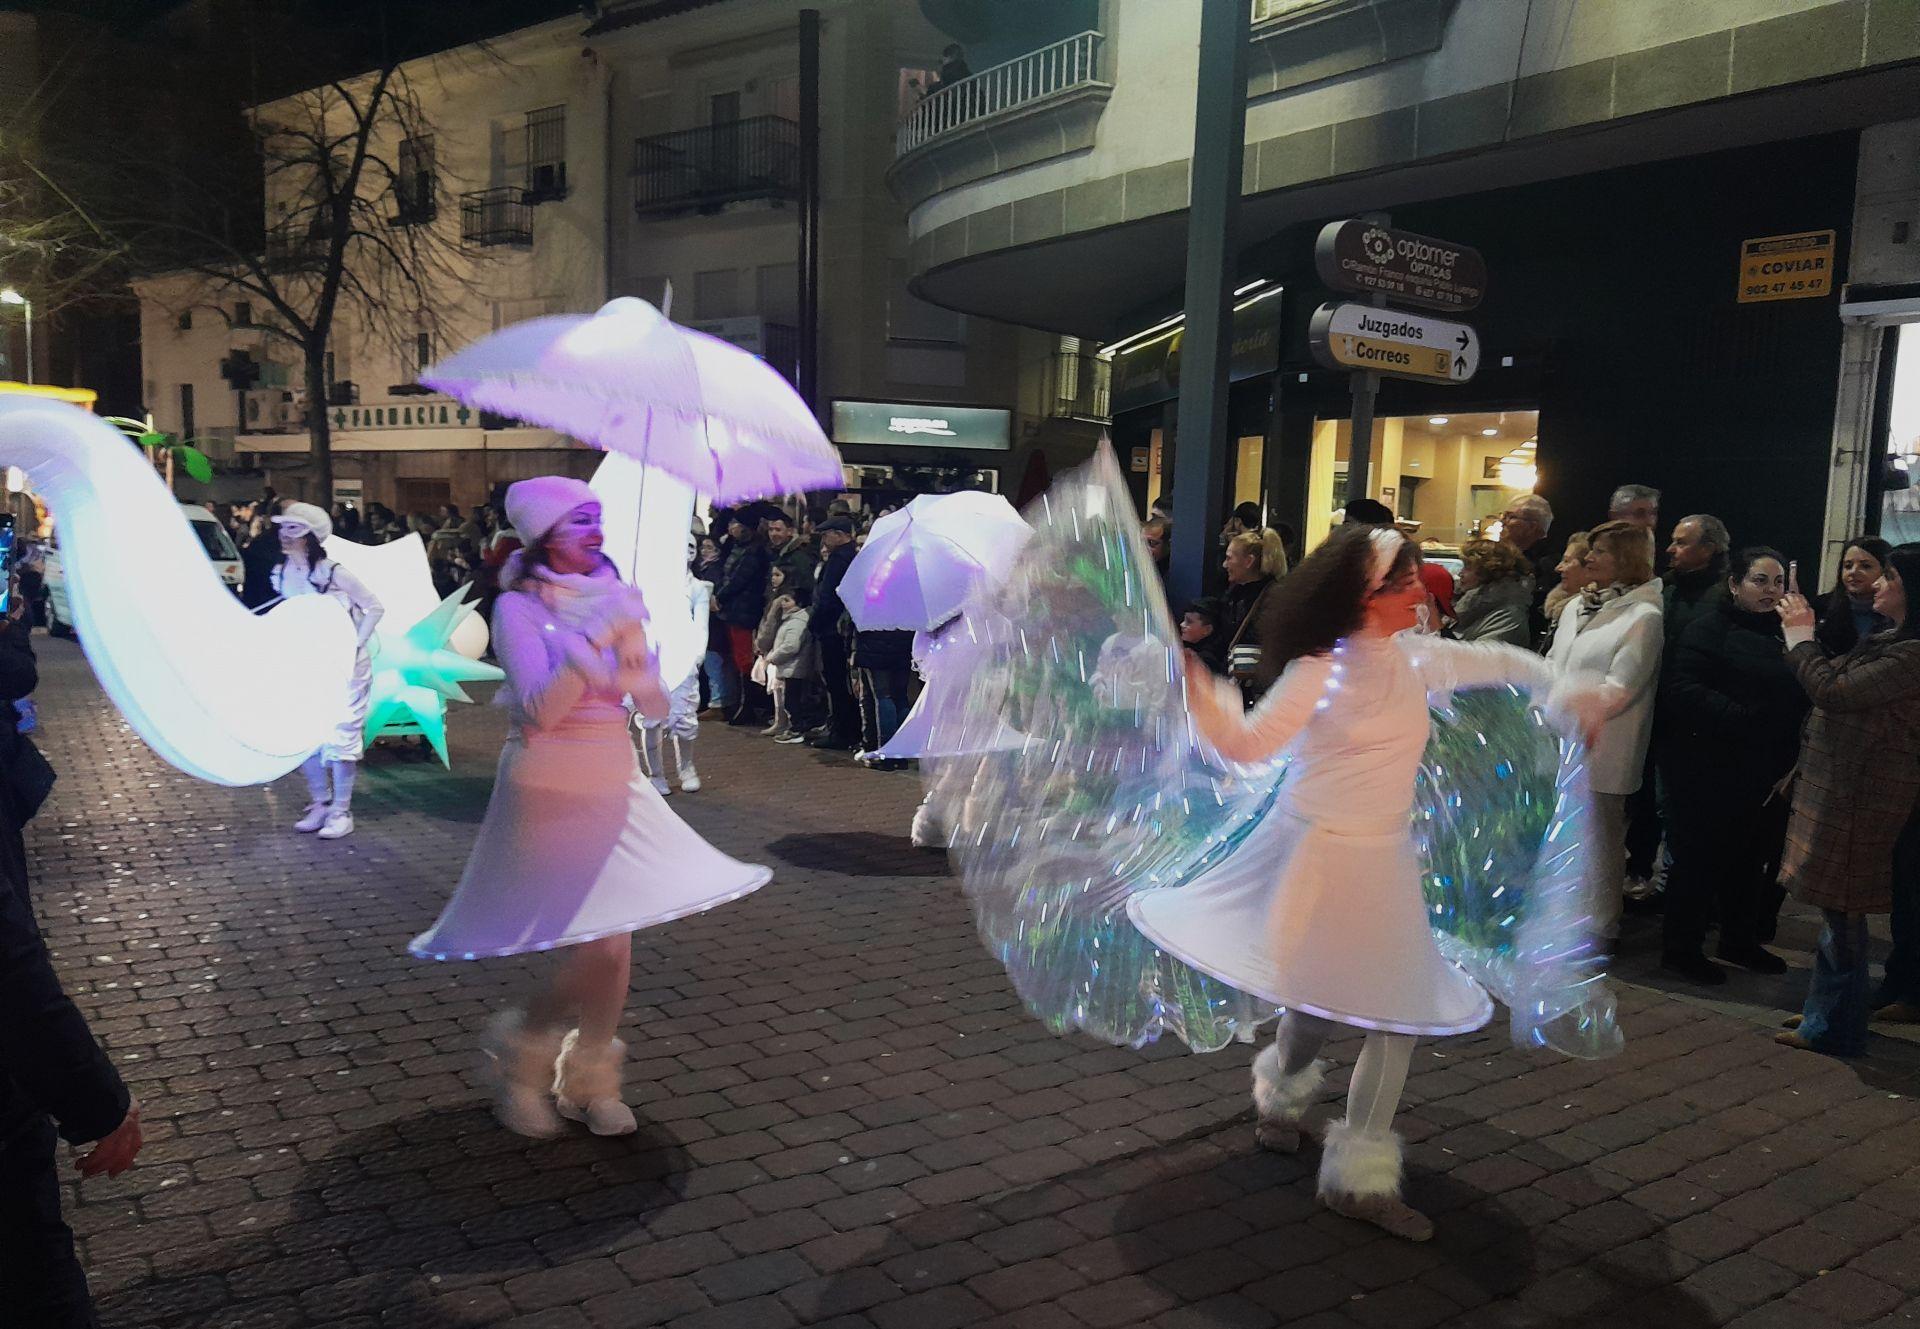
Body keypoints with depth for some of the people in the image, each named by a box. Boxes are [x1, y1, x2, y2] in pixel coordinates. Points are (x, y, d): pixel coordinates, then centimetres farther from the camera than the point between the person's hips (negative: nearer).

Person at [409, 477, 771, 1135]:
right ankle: (520, 1045, 17)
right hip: (550, 787, -5)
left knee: (614, 939, 5)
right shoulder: (518, 606, -7)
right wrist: (594, 638, -26)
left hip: (613, 783, 6)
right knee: (598, 944, -10)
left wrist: (632, 644, -12)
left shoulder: (613, 598, 9)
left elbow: (656, 706, 5)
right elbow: (540, 710, -19)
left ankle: (590, 1079, 23)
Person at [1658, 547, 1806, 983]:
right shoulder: (1710, 628, -9)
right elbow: (1682, 690, -19)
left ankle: (1740, 940, 32)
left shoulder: (1783, 633, 11)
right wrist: (1745, 720, -25)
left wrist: (1789, 763, 2)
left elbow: (1799, 702, 12)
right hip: (1709, 772, -7)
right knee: (1699, 860, 2)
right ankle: (1681, 948, 14)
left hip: (1763, 778, 7)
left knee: (1751, 861, 16)